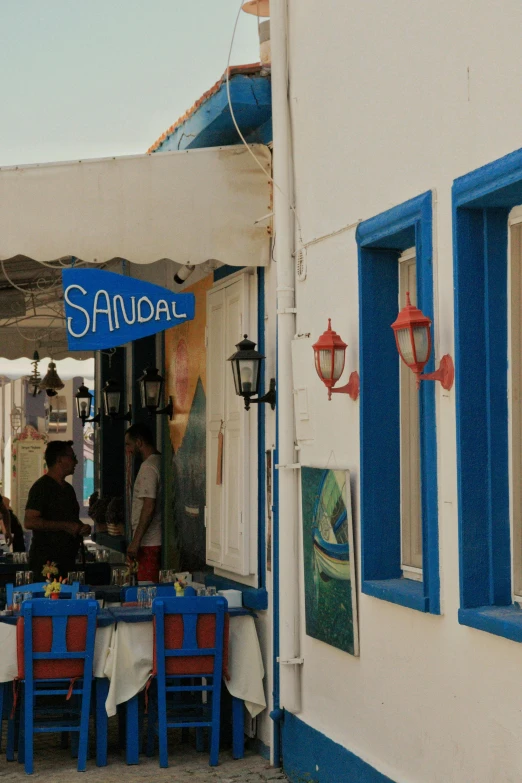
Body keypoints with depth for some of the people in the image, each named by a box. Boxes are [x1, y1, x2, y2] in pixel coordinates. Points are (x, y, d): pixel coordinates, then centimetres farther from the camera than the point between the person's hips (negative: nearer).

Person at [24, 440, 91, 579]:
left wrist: (82, 528, 9)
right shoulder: (42, 487, -8)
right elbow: (29, 522, -18)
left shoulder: (68, 489, 19)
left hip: (68, 560, 8)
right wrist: (65, 526, -17)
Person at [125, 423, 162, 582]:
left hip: (149, 543, -10)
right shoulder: (159, 462, 16)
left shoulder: (148, 467, -14)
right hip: (158, 540, 10)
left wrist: (135, 541, -20)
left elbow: (149, 507, -21)